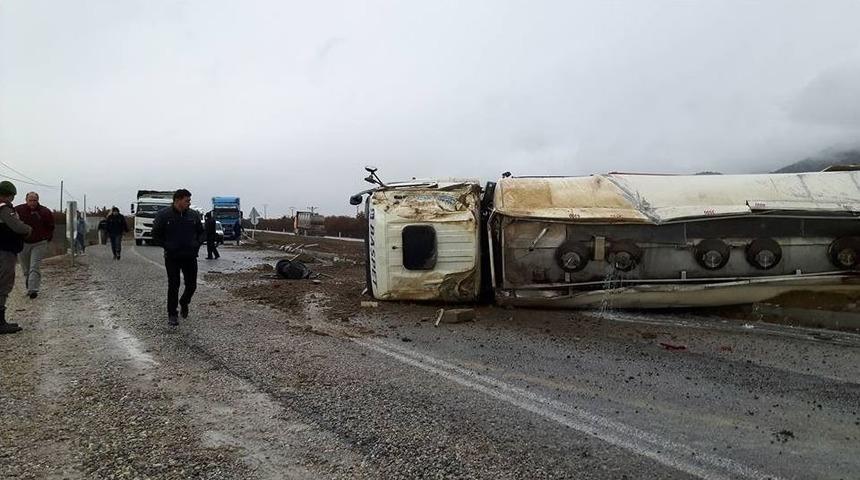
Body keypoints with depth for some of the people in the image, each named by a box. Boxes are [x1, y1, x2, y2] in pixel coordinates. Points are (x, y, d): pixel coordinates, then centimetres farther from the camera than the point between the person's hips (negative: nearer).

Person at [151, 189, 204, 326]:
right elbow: (156, 235, 2)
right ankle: (172, 315, 11)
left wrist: (197, 244, -1)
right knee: (173, 286, 0)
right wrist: (167, 246, -8)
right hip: (172, 258, -3)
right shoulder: (163, 215, -6)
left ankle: (184, 302, 35)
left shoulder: (193, 215, 3)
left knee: (191, 285, 5)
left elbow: (201, 232, 15)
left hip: (190, 257, 3)